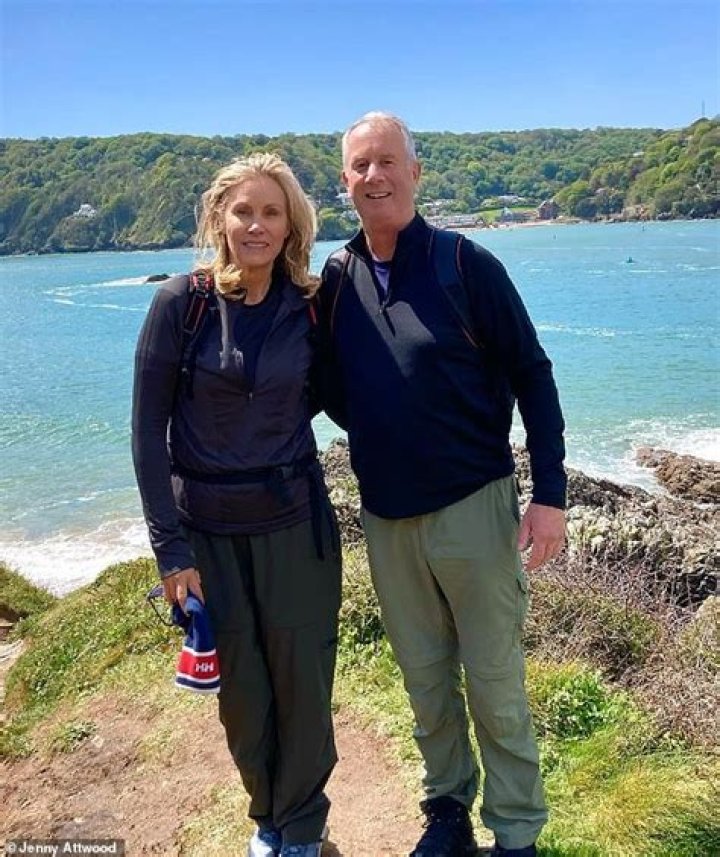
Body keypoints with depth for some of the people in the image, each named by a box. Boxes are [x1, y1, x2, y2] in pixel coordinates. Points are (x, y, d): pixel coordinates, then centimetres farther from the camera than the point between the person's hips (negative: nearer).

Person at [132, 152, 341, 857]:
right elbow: (148, 430, -7)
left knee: (302, 684, 9)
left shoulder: (309, 307, -2)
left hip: (294, 524, 1)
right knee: (240, 692, 12)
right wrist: (171, 548, -9)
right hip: (206, 531, -1)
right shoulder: (180, 302, -9)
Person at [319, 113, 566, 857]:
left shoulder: (466, 265, -8)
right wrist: (368, 437, -2)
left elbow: (532, 377, -7)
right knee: (424, 677, 16)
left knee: (494, 681, 8)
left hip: (473, 506, -3)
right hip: (385, 516, 4)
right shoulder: (336, 279, 3)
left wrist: (549, 494, -12)